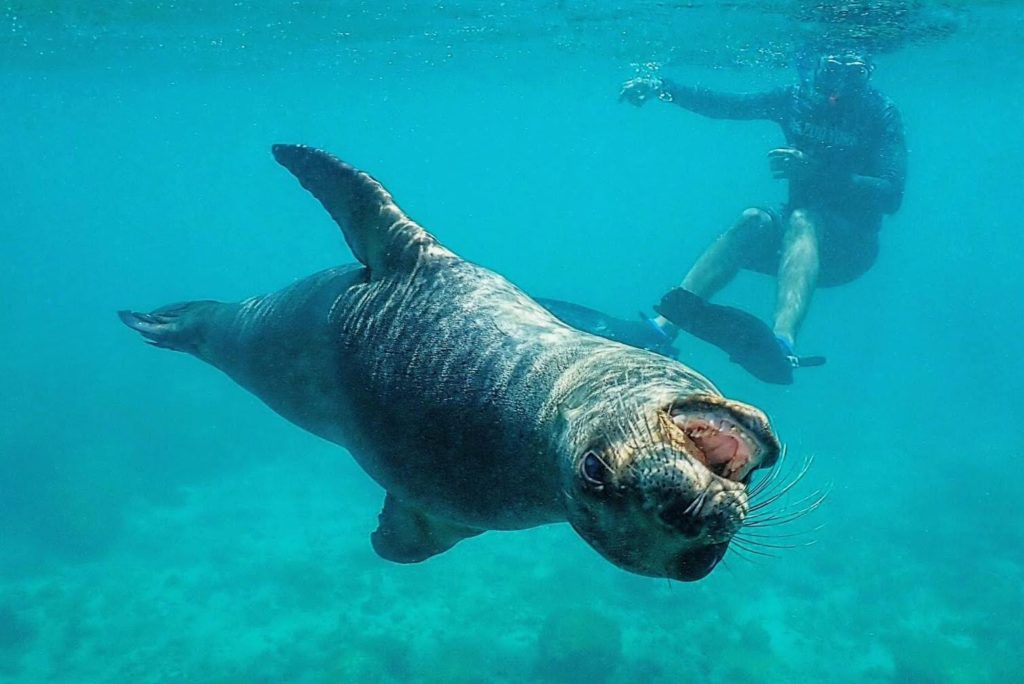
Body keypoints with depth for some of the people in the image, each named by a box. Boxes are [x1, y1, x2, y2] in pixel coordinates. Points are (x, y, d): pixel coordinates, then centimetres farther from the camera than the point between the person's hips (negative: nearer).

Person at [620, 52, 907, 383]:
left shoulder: (880, 113, -11)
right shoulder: (797, 98, 0)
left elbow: (891, 196, -21)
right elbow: (723, 105, 0)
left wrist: (814, 170, -31)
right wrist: (661, 87, -13)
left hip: (851, 245, -4)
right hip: (801, 232, 4)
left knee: (802, 218, -34)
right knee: (754, 221, -26)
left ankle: (781, 346, -63)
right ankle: (662, 326, -40)